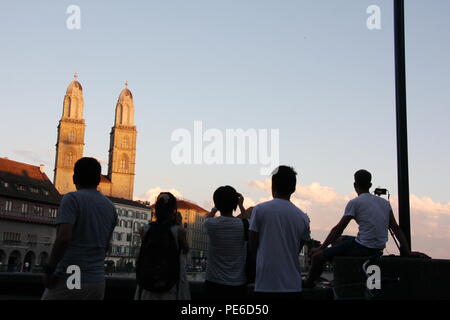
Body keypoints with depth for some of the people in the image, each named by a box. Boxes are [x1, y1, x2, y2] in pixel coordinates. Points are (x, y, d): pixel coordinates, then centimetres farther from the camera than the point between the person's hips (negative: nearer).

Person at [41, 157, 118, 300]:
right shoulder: (110, 207, 11)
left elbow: (64, 238, -20)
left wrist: (49, 269, -11)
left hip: (68, 279, -6)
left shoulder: (72, 199, -7)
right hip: (97, 281, 6)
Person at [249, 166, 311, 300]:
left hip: (265, 284, -3)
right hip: (293, 285, 3)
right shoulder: (303, 217, 3)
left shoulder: (260, 209, -5)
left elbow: (252, 246, 0)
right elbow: (297, 250, 10)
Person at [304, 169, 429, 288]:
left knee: (318, 256, -1)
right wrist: (408, 252, 13)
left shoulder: (354, 203, -6)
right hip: (379, 250, 8)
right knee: (339, 240, 30)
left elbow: (338, 229, -6)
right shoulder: (385, 202, 14)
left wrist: (321, 248, 2)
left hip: (363, 248, -8)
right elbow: (396, 229, 12)